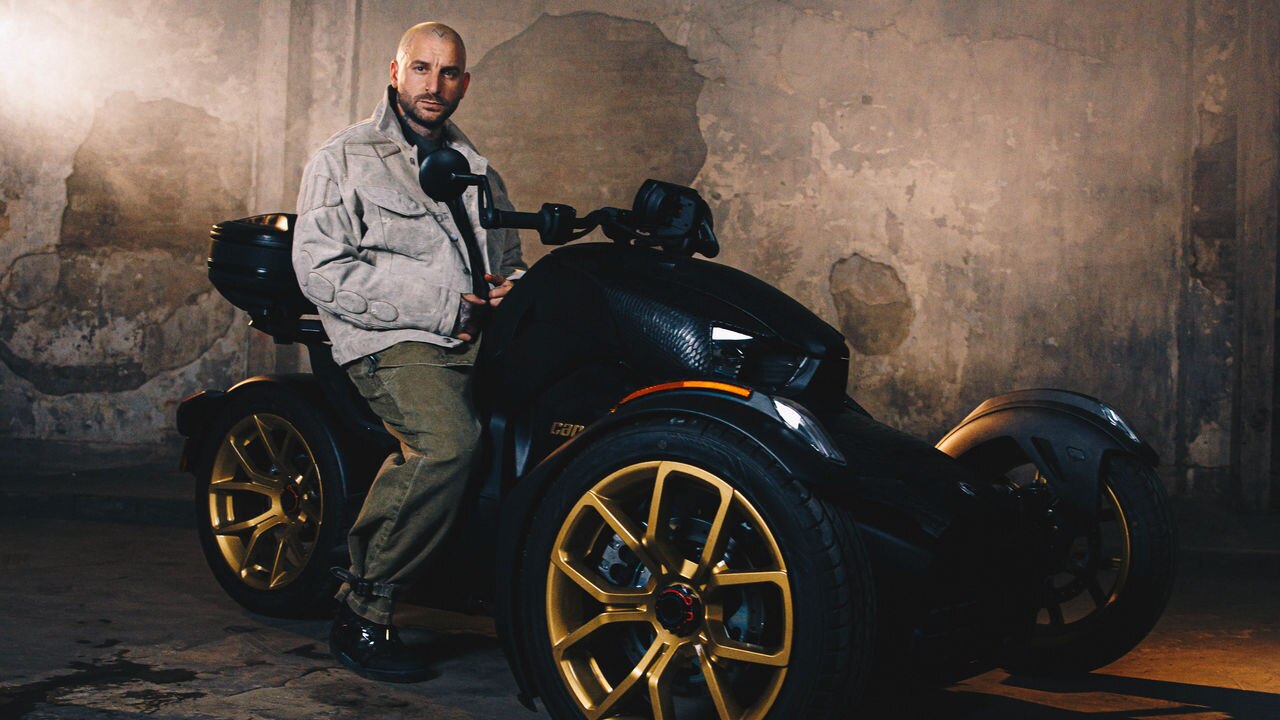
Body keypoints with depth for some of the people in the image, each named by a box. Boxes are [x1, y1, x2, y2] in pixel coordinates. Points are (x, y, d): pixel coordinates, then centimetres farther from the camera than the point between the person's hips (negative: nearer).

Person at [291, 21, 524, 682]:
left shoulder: (476, 170, 28)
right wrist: (437, 305, -12)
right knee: (447, 440, -34)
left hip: (477, 333, 6)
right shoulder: (344, 158, 8)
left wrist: (510, 288, 5)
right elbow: (320, 269, -5)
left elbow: (508, 256, 33)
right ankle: (362, 615, -23)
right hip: (391, 339, -6)